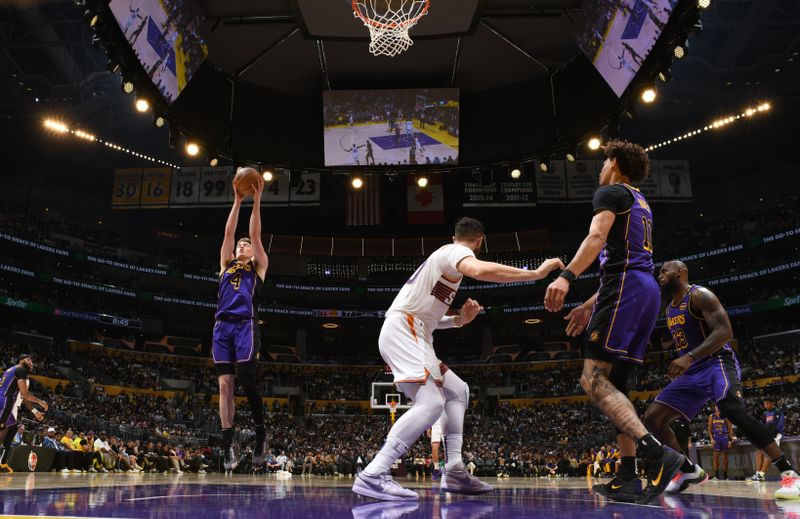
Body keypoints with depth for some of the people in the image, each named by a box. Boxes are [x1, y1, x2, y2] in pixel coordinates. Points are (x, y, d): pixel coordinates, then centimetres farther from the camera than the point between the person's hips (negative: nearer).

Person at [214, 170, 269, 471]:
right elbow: (229, 232, 14)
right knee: (225, 385, -3)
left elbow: (255, 234, 5)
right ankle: (228, 443, -2)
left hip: (245, 325, -3)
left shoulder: (259, 266, 16)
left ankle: (261, 435, 4)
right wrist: (237, 201, 8)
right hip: (222, 326, 4)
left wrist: (256, 201, -1)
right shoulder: (226, 264, 23)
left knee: (247, 382, -12)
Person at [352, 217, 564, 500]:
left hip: (411, 335, 11)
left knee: (457, 391, 16)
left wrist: (459, 319, 14)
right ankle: (372, 476, -27)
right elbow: (481, 270, -32)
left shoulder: (445, 254, 26)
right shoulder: (456, 252, -4)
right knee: (430, 403, -23)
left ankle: (454, 471, 9)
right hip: (402, 330, -11)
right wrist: (537, 273, -25)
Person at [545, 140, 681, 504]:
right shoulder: (642, 204, 31)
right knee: (616, 384, 8)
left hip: (625, 288, -9)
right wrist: (590, 306, 30)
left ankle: (655, 453, -28)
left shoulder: (610, 192, 3)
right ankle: (628, 479, 5)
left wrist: (567, 276, -30)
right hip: (648, 289, 9)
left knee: (593, 379, -14)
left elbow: (597, 236, -17)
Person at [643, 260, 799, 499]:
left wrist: (690, 357, -34)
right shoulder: (670, 309, 16)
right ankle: (689, 471, 10)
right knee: (652, 417, -2)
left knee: (733, 410, -36)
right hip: (691, 371, 9)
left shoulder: (699, 295, -10)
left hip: (717, 363, -8)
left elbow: (724, 331, -24)